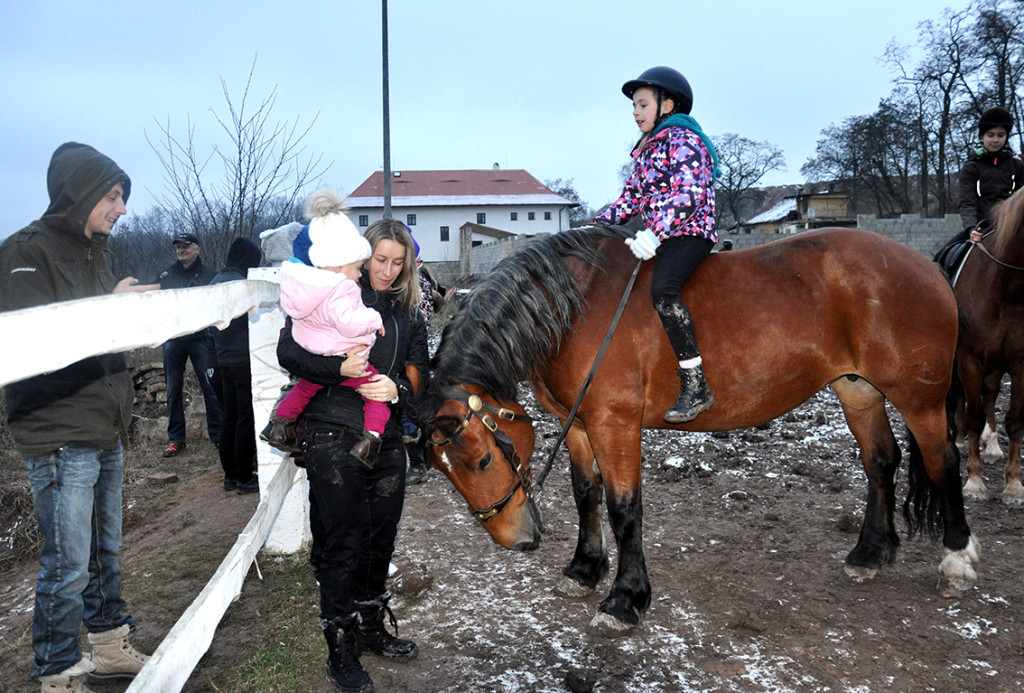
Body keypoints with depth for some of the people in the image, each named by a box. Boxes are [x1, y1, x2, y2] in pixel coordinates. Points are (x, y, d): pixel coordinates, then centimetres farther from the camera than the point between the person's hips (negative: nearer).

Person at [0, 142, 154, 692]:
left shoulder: (92, 250, 16)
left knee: (104, 550, 19)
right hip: (58, 436, -8)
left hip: (105, 431, 9)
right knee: (67, 564, -1)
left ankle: (110, 647, 34)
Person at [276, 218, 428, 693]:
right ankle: (340, 650, 15)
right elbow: (288, 352, -8)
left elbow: (418, 369, 9)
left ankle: (371, 628, 35)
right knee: (341, 542, 1)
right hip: (335, 437, -5)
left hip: (387, 438, 5)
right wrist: (340, 368, -23)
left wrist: (398, 387, -13)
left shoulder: (408, 311, 12)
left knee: (381, 537, 16)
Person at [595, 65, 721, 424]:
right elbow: (631, 198, 22)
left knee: (662, 288, -33)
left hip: (689, 232, -10)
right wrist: (596, 226, 9)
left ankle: (695, 387, -33)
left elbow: (690, 196, -20)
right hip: (656, 236, 11)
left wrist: (655, 234, -30)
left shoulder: (682, 139, -7)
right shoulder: (645, 149, 21)